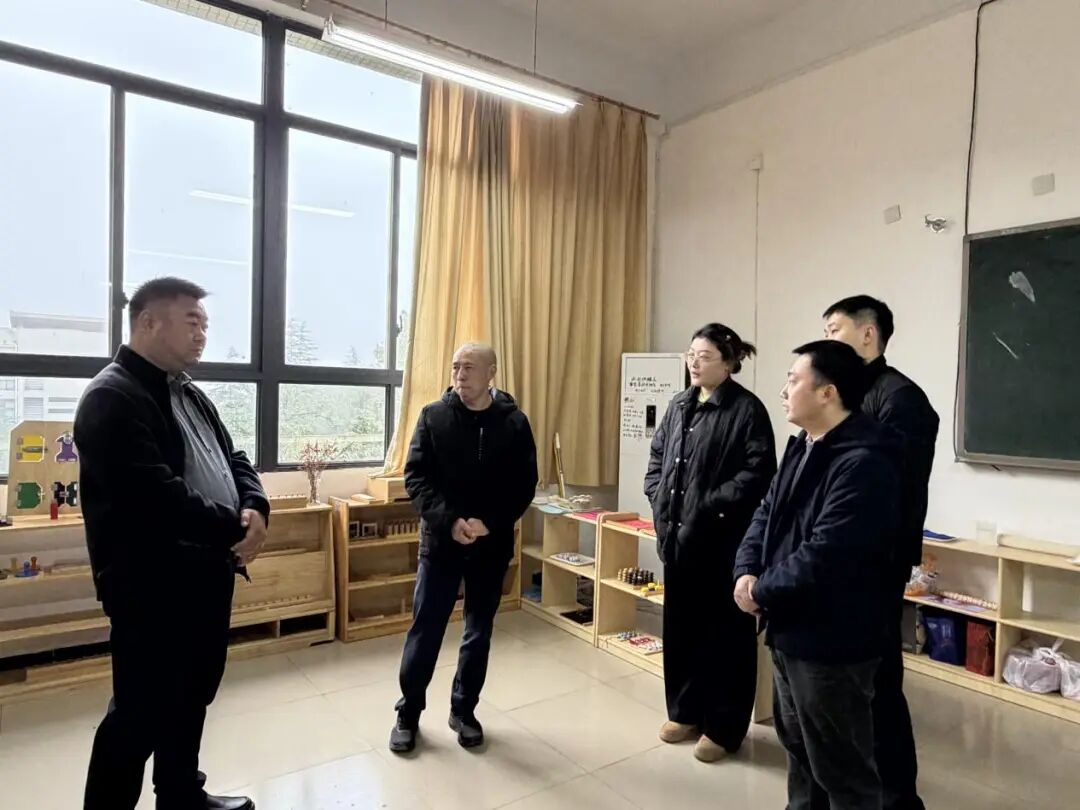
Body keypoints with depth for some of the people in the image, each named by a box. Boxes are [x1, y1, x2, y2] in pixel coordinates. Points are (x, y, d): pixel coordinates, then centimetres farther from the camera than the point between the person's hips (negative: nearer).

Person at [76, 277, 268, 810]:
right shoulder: (112, 398, -16)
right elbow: (157, 495, -27)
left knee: (192, 697, 22)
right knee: (141, 713, 4)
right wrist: (234, 526, -18)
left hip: (206, 575, 9)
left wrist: (254, 507, -8)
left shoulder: (190, 395, 14)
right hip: (151, 585, -9)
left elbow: (233, 460, 13)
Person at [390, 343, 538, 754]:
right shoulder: (433, 416, -4)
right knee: (424, 631, 7)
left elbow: (525, 485, -3)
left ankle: (464, 710, 31)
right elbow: (416, 477, -6)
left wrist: (490, 523, -16)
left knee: (479, 634, 13)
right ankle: (408, 712, 26)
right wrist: (449, 520, -19)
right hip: (440, 541, -1)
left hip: (492, 545, 1)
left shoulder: (514, 423, -3)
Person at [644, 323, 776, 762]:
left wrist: (711, 507, -19)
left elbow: (758, 473, -17)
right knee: (679, 626, 16)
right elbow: (657, 455, 18)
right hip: (676, 534, 7)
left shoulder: (747, 409, -10)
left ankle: (724, 727, 22)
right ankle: (685, 712, 33)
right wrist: (658, 498, 3)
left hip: (722, 539, -7)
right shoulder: (679, 405, 11)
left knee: (724, 631, 6)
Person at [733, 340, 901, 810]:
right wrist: (747, 571, -6)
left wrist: (762, 592, -15)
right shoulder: (802, 445, 8)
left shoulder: (864, 463, -24)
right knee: (798, 746, 27)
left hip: (831, 640, -9)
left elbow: (823, 557, -29)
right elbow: (767, 512, 10)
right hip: (790, 629, 9)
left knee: (841, 768, 10)